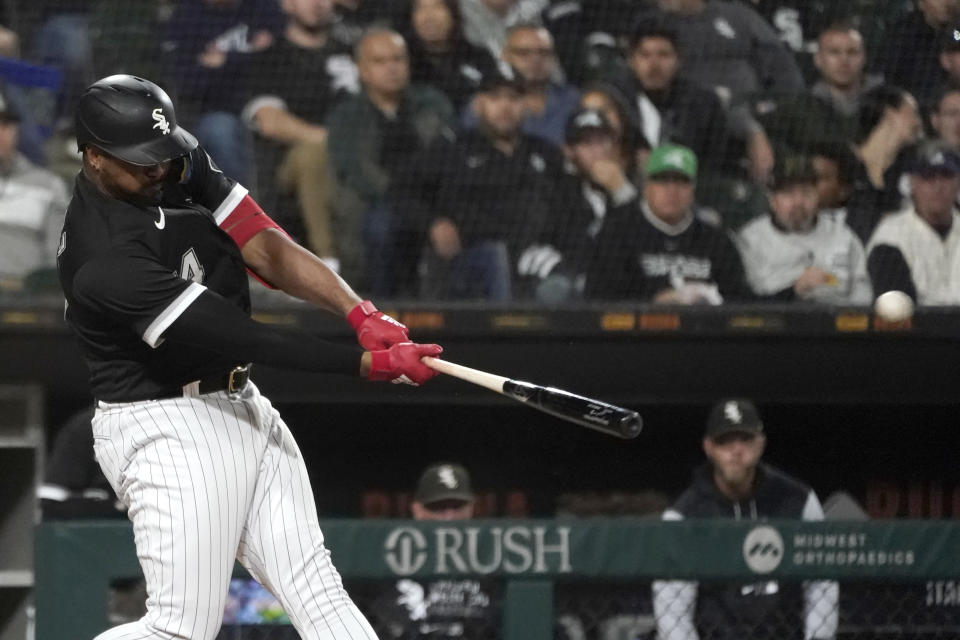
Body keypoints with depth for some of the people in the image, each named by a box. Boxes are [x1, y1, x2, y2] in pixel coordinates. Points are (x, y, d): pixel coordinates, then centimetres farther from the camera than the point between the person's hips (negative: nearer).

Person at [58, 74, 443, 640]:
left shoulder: (182, 166, 0)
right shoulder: (105, 258, -26)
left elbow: (266, 248, -6)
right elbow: (235, 336, -27)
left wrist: (360, 312, -24)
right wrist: (372, 364, -28)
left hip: (242, 406, 8)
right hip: (166, 428, -8)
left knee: (316, 592, 1)